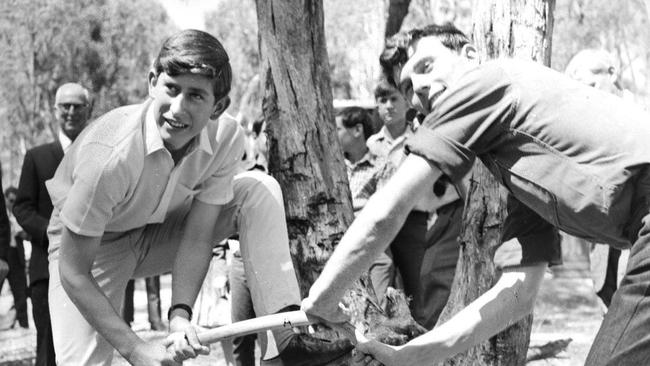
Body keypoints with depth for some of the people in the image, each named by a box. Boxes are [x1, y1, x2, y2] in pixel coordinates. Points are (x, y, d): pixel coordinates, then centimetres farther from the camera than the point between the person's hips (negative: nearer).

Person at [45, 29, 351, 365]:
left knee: (258, 190, -13)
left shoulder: (225, 138, -22)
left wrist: (180, 314, -33)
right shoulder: (109, 155, -37)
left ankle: (285, 338, -18)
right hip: (95, 244, -4)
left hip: (161, 232, 5)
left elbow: (197, 237, -17)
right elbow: (73, 272, -31)